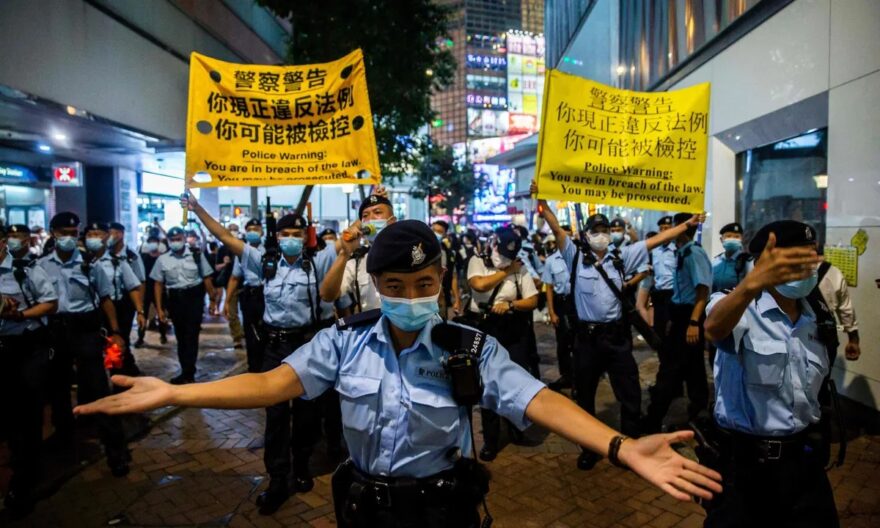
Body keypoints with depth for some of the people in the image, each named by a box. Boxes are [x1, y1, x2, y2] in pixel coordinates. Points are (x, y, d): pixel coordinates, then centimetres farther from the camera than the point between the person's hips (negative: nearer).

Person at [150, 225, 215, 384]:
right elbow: (158, 284, 5)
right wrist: (159, 308, 2)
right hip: (175, 299, 3)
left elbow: (206, 278, 1)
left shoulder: (196, 254, -3)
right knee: (181, 337, 13)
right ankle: (187, 372, 25)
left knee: (191, 336, -4)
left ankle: (188, 374, 0)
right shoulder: (162, 259, 2)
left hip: (194, 297, -3)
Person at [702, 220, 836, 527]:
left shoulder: (820, 318, 5)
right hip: (742, 459, -5)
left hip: (802, 457, 6)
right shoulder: (739, 307, -15)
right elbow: (714, 329, -41)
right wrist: (752, 282, -58)